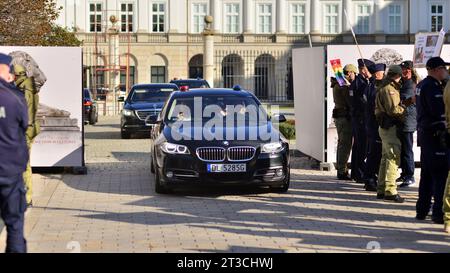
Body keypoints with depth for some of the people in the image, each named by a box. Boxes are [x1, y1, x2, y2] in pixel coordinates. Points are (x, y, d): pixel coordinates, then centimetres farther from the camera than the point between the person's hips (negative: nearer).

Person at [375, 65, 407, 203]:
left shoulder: (383, 88, 17)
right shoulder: (389, 89, -15)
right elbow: (393, 110, -21)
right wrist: (404, 109, -6)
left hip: (385, 127, 11)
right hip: (390, 127, -11)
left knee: (386, 158, 15)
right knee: (393, 157, -11)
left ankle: (381, 190, 20)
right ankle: (390, 191, -13)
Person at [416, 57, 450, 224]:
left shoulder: (422, 85, 15)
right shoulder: (432, 86, -17)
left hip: (424, 133, 10)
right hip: (435, 134, -10)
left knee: (427, 174, 15)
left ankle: (422, 210, 19)